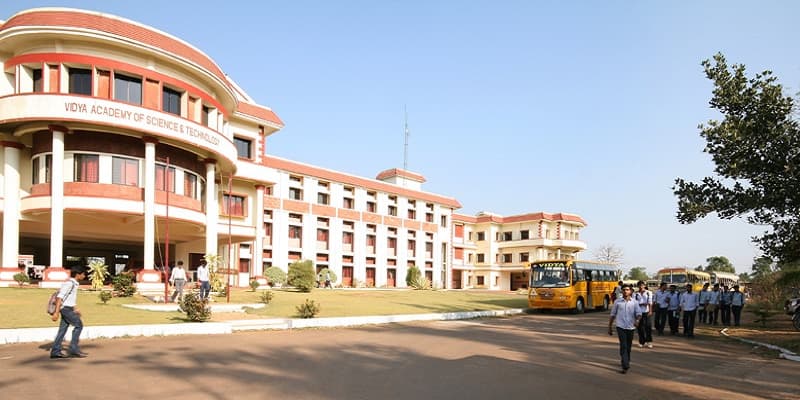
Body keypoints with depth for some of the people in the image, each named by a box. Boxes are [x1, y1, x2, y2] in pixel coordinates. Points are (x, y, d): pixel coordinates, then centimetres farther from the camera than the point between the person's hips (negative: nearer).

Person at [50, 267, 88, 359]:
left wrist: (76, 309, 27)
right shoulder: (69, 283, -16)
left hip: (68, 309, 9)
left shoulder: (74, 283, 14)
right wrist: (56, 312, -24)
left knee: (63, 329, 8)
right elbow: (60, 297, -21)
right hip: (66, 308, -9)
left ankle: (55, 351, 10)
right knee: (78, 325, -6)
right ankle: (74, 349, -3)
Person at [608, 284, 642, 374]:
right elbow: (612, 315, 7)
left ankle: (627, 362, 36)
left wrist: (637, 320, -27)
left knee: (628, 347, 14)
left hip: (630, 327, 2)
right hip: (621, 327, -2)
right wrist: (609, 327, 7)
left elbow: (639, 313, -4)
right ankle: (625, 366, -14)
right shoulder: (617, 302, 2)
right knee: (623, 346, -11)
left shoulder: (634, 302, 3)